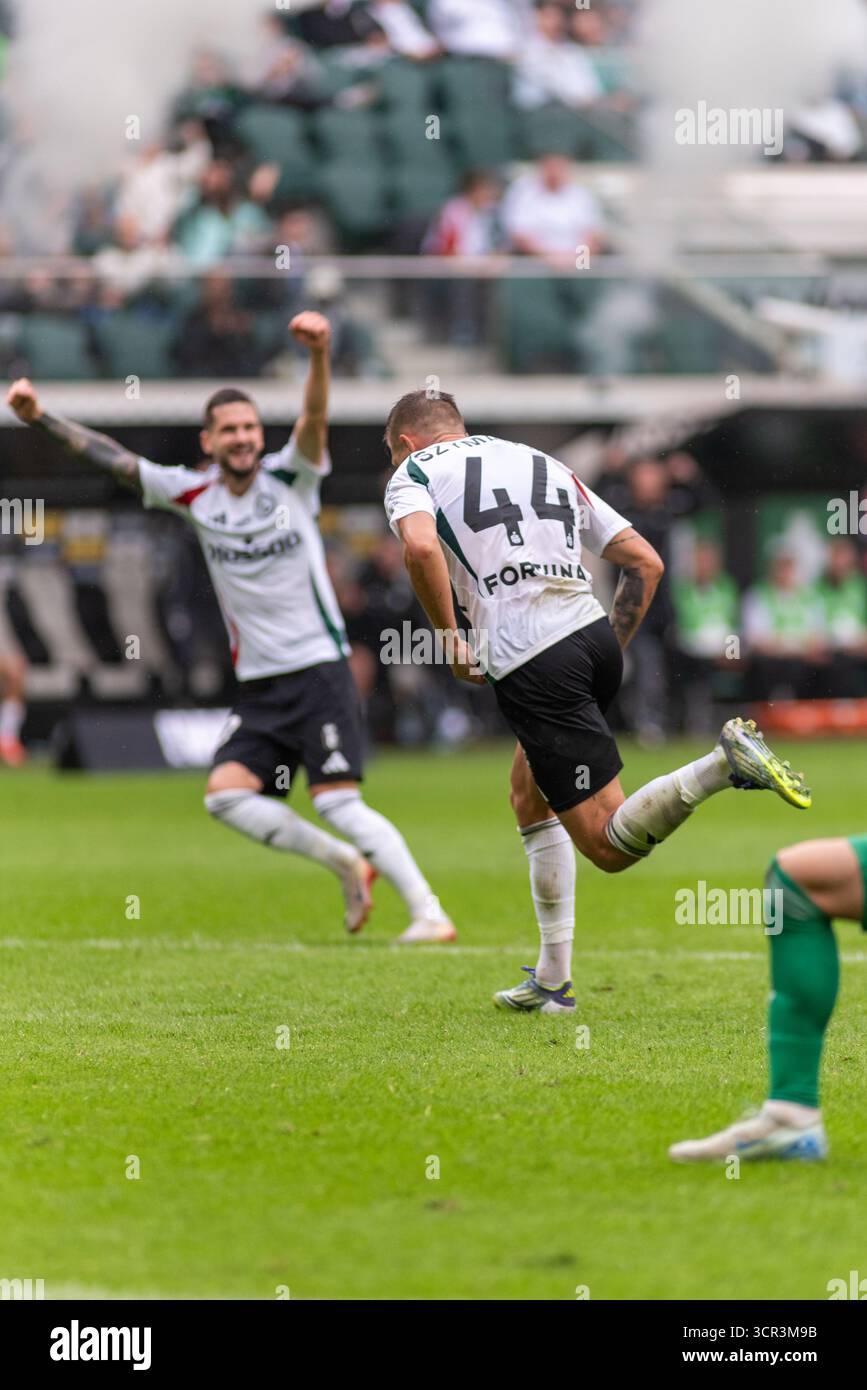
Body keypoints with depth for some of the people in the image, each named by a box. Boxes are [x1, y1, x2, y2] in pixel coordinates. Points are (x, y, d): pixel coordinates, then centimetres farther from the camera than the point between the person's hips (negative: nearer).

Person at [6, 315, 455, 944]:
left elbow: (315, 419, -23)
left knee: (339, 802, -15)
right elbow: (114, 458, 10)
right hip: (258, 685, 5)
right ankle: (347, 863, 6)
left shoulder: (291, 477, -4)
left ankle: (430, 912, -10)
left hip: (319, 670, -5)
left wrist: (318, 354, -42)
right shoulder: (194, 495, 6)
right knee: (226, 793, -10)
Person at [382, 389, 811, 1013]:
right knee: (529, 795, 28)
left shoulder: (413, 473, 9)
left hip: (531, 664, -7)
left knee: (610, 844, -7)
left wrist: (451, 639, -4)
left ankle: (725, 762, -31)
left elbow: (420, 546, -15)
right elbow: (646, 562, 20)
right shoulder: (545, 464, 26)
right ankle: (553, 979, 25)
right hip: (594, 634, 7)